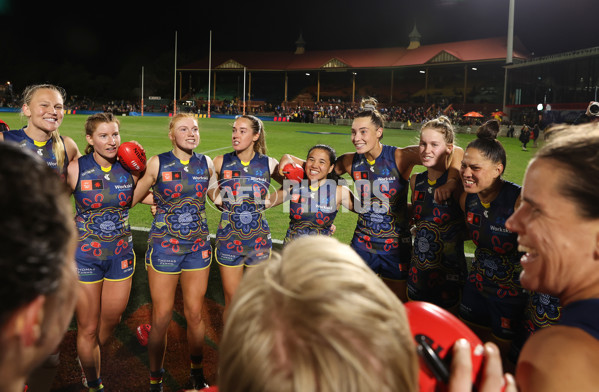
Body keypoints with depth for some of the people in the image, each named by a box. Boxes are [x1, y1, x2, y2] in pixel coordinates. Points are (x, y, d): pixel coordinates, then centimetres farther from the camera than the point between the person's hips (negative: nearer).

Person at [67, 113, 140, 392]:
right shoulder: (76, 168, -11)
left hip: (120, 253, 3)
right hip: (85, 254, -3)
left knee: (111, 320, 17)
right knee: (88, 328, 8)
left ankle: (88, 360, 50)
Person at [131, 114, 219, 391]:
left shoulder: (206, 164, 2)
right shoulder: (157, 163, -7)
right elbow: (131, 199, 0)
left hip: (198, 247, 3)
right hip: (164, 246, -2)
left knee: (194, 314, 12)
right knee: (162, 318, 4)